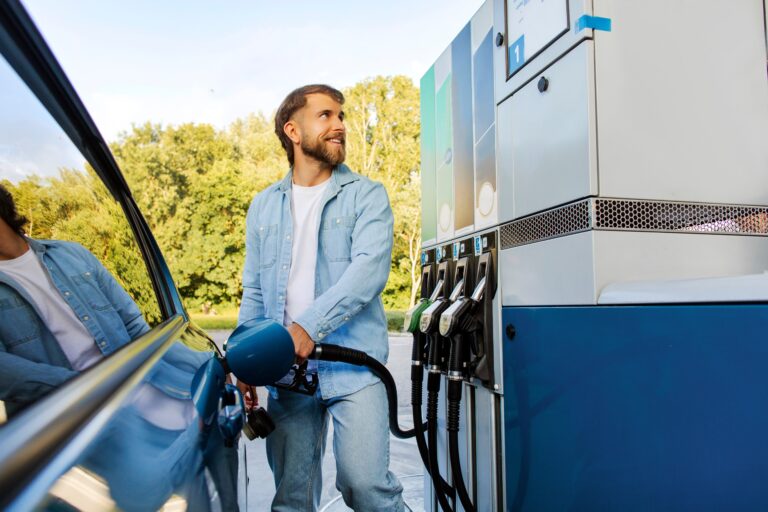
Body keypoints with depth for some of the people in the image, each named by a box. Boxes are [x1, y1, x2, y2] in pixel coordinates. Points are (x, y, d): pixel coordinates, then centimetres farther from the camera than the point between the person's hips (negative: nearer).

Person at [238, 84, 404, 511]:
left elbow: (369, 270, -14)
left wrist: (309, 326, -24)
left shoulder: (366, 195, 2)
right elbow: (254, 292, 16)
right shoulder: (264, 206, 14)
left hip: (352, 365, -3)